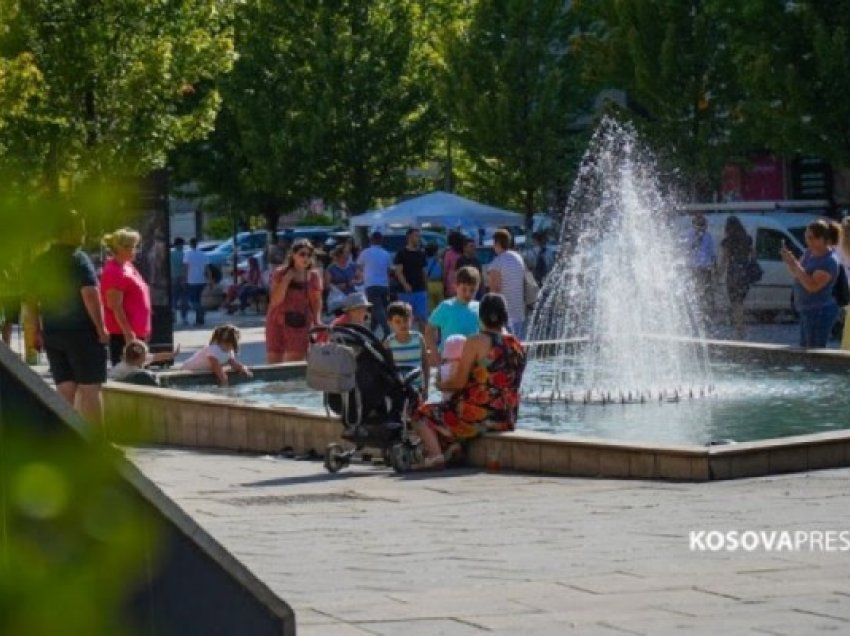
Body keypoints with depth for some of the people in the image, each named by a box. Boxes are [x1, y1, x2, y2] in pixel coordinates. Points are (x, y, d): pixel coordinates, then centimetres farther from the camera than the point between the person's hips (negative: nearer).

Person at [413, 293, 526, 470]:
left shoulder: (476, 342, -12)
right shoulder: (517, 346, 9)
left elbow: (459, 382, -13)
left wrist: (441, 385, 7)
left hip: (478, 416, -7)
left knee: (423, 415, 8)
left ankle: (435, 453, -14)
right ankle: (450, 446, 8)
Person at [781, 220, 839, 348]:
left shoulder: (829, 262, -20)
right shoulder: (809, 253, 7)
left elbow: (813, 286, -29)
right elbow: (797, 274, 15)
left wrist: (795, 264, -30)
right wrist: (789, 261, -5)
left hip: (819, 312, -10)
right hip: (808, 311, 10)